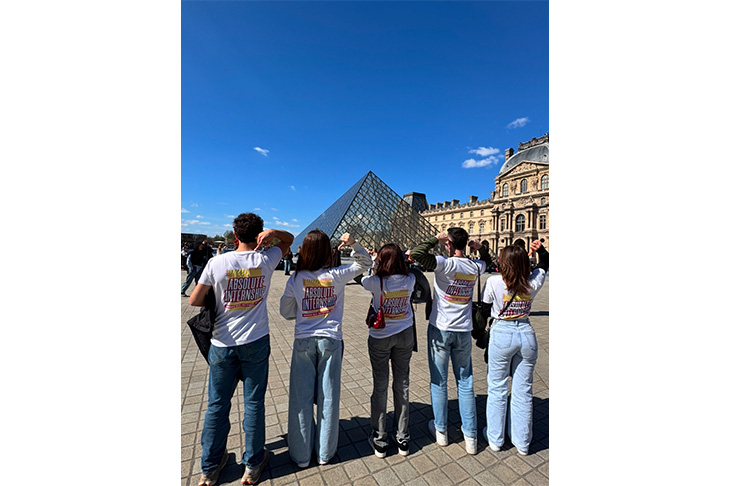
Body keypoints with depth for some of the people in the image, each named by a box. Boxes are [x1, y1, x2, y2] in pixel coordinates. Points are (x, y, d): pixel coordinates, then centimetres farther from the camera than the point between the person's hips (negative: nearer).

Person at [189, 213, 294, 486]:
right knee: (253, 403, 13)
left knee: (217, 404, 17)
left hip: (222, 344, 1)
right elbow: (289, 238, 8)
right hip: (256, 342, 0)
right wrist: (271, 233, -10)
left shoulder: (217, 263, -9)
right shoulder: (265, 260, -8)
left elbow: (194, 301, -2)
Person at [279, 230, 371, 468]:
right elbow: (364, 263, 1)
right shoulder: (336, 275, -11)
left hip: (303, 341, 1)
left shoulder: (295, 278, -9)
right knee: (328, 396, 15)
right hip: (330, 340, 0)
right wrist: (354, 244, -12)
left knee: (301, 397, 15)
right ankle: (325, 453, 33)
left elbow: (286, 311, 2)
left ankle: (301, 454, 33)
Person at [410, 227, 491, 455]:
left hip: (440, 329, -4)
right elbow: (486, 263, 25)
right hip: (464, 331, 5)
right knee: (465, 383, 17)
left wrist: (436, 238, -17)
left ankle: (441, 431, 30)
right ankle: (470, 437, 28)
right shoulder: (475, 267, 0)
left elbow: (416, 253, -30)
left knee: (439, 382, 13)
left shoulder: (446, 264, -18)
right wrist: (480, 248, 10)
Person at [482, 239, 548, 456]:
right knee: (523, 390, 16)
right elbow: (544, 264, 14)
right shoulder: (533, 283, -5)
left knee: (497, 388, 13)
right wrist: (540, 249, 0)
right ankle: (522, 442, 33)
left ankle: (495, 438, 30)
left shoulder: (494, 282, -16)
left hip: (501, 335, -3)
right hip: (527, 334, 4)